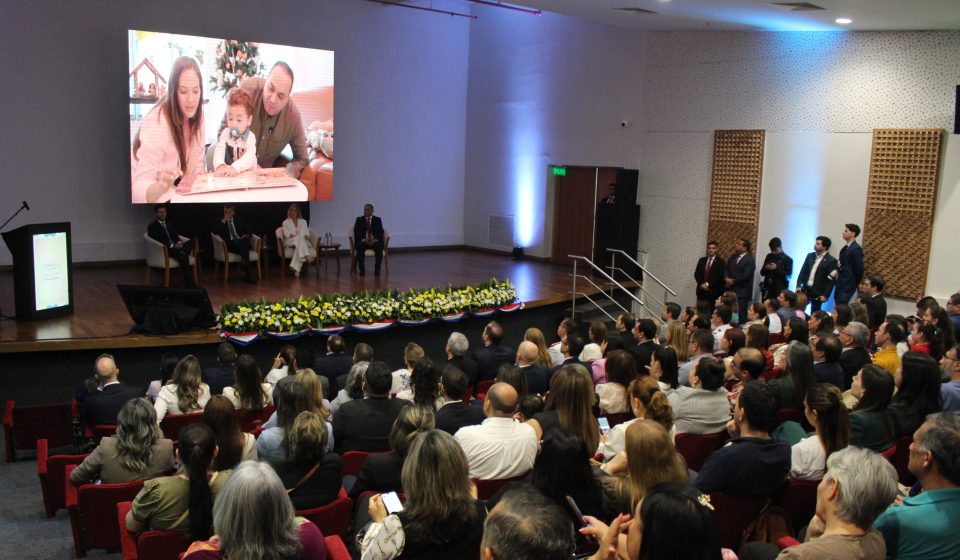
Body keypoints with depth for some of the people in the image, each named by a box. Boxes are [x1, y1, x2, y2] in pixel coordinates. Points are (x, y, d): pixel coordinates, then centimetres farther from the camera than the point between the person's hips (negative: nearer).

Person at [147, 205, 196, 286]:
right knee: (183, 256, -36)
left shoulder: (170, 224, 24)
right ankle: (189, 283, -36)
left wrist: (179, 243, -8)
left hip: (175, 247, 6)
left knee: (193, 241, -23)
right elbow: (157, 241, -10)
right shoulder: (152, 226, 2)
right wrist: (172, 246, -20)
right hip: (164, 250, -6)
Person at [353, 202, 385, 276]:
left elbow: (381, 232, 0)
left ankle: (377, 269, -27)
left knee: (379, 246, -33)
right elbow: (356, 232, -2)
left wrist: (375, 240, -19)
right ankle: (361, 269, -31)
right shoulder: (359, 219, 9)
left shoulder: (377, 220, 9)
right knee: (360, 246, -35)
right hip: (362, 241, 0)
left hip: (375, 241, 0)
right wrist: (364, 240, -19)